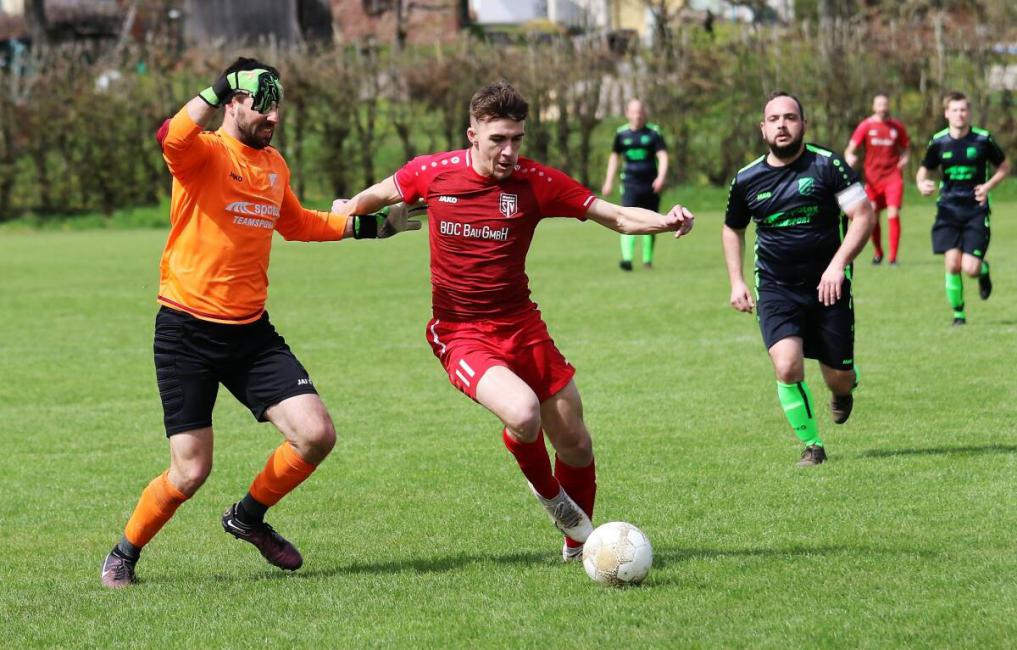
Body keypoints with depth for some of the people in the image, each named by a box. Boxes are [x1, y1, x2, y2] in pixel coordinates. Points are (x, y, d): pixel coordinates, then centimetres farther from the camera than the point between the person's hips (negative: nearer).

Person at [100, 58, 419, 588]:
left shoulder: (274, 165, 13)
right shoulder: (203, 153, -9)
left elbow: (296, 223, 34)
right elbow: (172, 139, -36)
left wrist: (362, 225, 32)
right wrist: (219, 89, -30)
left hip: (251, 332, 6)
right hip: (187, 330, -6)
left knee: (316, 434, -6)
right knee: (190, 473, -6)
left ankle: (249, 517, 21)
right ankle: (124, 553, 21)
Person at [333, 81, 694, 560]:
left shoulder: (534, 182, -8)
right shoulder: (433, 174, -7)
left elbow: (617, 217, -9)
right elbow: (380, 195, 17)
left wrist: (665, 222, -24)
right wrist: (348, 212, 5)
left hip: (522, 327, 2)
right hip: (460, 335, -2)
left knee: (575, 444, 4)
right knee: (523, 413, -29)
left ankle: (580, 541, 32)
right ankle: (546, 490, 5)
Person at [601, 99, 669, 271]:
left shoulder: (653, 133, 0)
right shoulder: (622, 133, 6)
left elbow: (662, 156, -7)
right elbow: (614, 156, 19)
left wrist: (661, 177, -23)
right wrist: (609, 181, 16)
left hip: (650, 184, 0)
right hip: (630, 184, 0)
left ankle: (647, 260, 21)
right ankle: (627, 258, -26)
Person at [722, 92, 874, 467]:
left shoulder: (827, 165, -8)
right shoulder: (746, 180, 1)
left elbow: (863, 216, -9)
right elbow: (733, 228, 20)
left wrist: (838, 264, -19)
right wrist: (736, 282, 11)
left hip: (827, 286, -1)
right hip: (775, 289, 1)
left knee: (839, 378, 4)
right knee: (787, 366, -21)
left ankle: (843, 393, 45)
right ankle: (811, 445, -1)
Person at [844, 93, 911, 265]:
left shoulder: (897, 127, 5)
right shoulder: (866, 126, 1)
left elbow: (905, 148, 16)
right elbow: (850, 149, -2)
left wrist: (904, 159, -6)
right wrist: (850, 157, -24)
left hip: (893, 176, -1)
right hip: (872, 178, 1)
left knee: (893, 214, -14)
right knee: (872, 218, 6)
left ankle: (893, 257, -10)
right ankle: (877, 253, 29)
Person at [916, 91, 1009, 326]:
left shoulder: (983, 139, -5)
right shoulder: (938, 142, -1)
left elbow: (1004, 167, 8)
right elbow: (923, 171, 11)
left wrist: (988, 186, -9)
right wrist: (922, 185, -12)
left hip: (976, 210, -1)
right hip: (948, 209, 1)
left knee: (970, 268, -11)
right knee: (952, 264, -11)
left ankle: (983, 270, 27)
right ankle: (958, 312, 10)